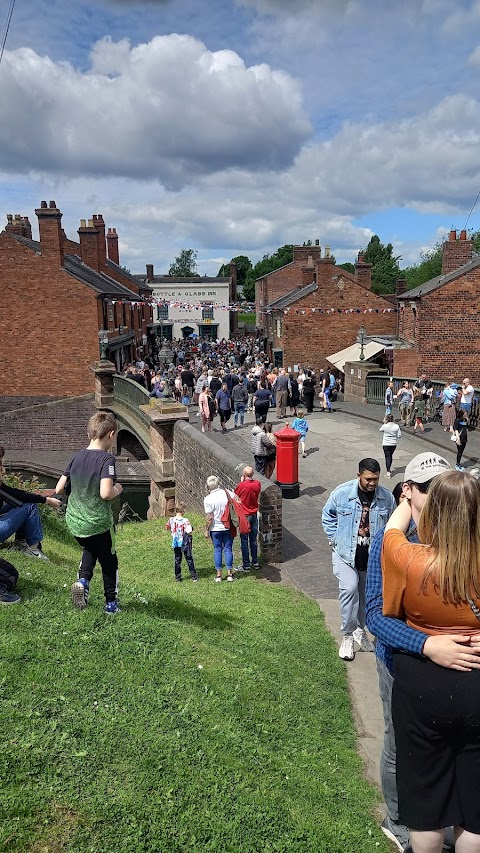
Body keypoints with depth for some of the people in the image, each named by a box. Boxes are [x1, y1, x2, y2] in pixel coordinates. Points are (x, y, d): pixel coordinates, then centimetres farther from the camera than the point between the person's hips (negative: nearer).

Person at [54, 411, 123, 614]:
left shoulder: (77, 457, 1)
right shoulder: (106, 459, -19)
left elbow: (58, 489, 5)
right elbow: (106, 493, -31)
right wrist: (118, 489, -10)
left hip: (74, 521, 6)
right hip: (99, 523, -6)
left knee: (90, 549, 32)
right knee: (109, 562, 17)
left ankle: (82, 580, 9)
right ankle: (111, 603, 28)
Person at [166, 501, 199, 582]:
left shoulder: (171, 520, -5)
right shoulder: (185, 521, -20)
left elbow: (168, 528, 13)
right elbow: (189, 532, -23)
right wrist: (191, 529, -3)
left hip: (176, 544, 4)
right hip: (185, 544, -4)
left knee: (177, 560, 14)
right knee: (189, 560, 8)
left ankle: (178, 577, 18)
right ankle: (194, 576, 14)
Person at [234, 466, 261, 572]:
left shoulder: (242, 485, -22)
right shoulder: (257, 484, -7)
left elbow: (235, 495, -4)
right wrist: (250, 479, 4)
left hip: (244, 516, -5)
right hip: (254, 515, 5)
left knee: (244, 541, 4)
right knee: (254, 540, 17)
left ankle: (246, 565, 9)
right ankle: (255, 562, 26)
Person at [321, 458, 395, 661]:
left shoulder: (386, 497, -9)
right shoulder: (342, 493, -14)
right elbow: (327, 517, 3)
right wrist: (335, 539, -1)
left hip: (373, 554, 3)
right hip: (345, 552, -3)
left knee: (366, 593, 15)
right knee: (349, 588, -18)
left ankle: (359, 629, 38)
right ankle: (348, 635, -1)